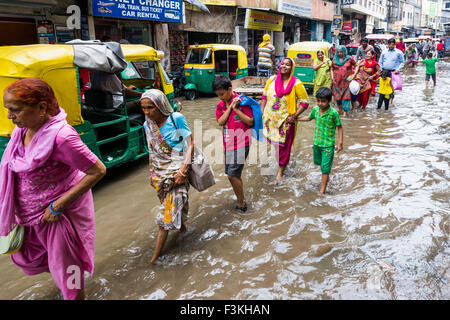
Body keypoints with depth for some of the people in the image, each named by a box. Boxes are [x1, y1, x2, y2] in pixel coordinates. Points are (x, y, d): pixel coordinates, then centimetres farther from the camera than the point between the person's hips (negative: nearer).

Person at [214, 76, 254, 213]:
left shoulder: (242, 101, -10)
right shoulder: (220, 105, 6)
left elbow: (250, 122, -13)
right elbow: (220, 122, -7)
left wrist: (236, 109, -18)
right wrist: (230, 107, -13)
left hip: (241, 143, -7)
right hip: (228, 143, 7)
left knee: (233, 175, -10)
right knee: (233, 175, 14)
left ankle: (241, 205, 6)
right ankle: (240, 199, 30)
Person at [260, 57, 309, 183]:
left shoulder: (296, 84, -8)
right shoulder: (272, 79, 4)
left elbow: (305, 102, -5)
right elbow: (264, 96, 14)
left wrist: (294, 116, -14)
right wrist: (262, 112, 7)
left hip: (285, 122, -3)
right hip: (270, 119, 3)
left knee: (283, 147, 4)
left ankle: (280, 173, 18)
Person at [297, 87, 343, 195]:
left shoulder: (333, 113, -19)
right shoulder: (315, 109, -3)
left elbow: (339, 127, -10)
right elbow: (309, 118, 18)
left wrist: (340, 142, -13)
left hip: (328, 145, -6)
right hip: (316, 142, 6)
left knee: (325, 167, -2)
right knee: (318, 162, 24)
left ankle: (323, 190, 6)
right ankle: (326, 176, 51)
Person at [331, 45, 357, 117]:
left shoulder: (349, 59, 1)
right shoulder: (335, 60, 7)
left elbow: (356, 66, 10)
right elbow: (332, 69, 17)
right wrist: (332, 77, 6)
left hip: (346, 81, -2)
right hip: (337, 81, 3)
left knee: (346, 96, -8)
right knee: (337, 95, 6)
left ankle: (345, 111, -4)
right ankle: (340, 109, 25)